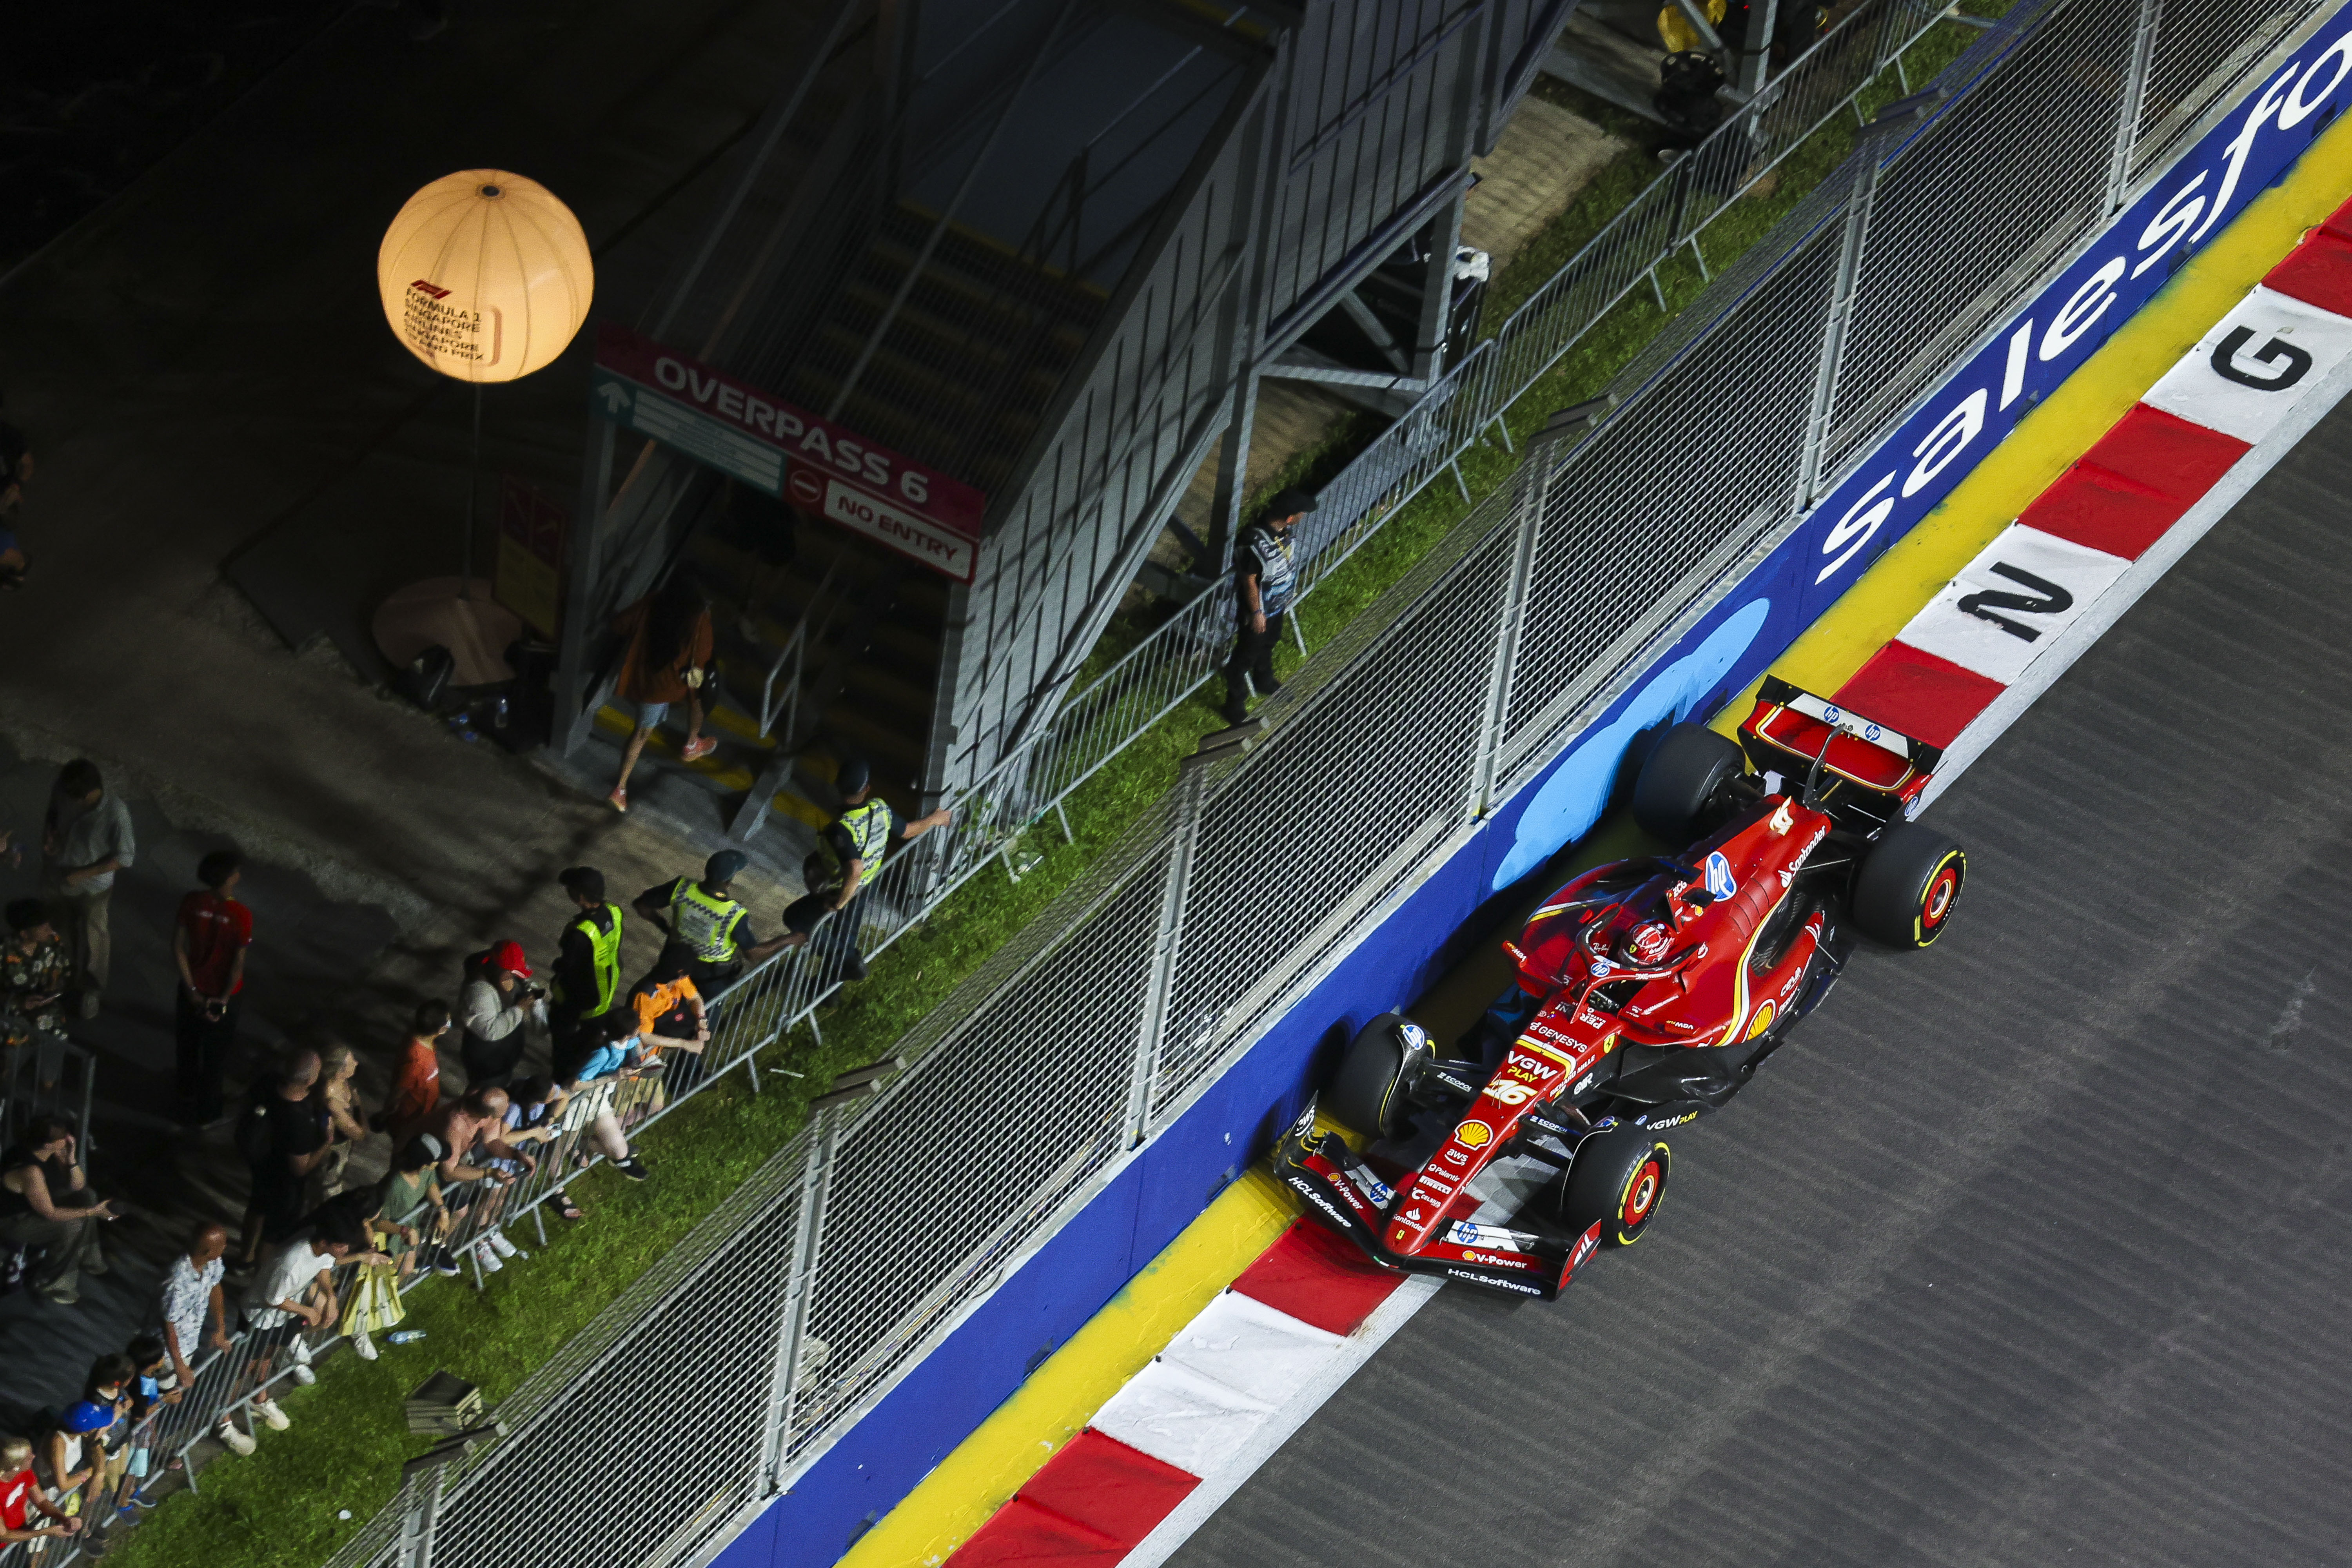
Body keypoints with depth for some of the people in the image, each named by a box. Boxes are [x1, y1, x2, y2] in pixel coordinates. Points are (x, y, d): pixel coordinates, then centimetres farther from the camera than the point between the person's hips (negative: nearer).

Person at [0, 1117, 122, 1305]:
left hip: (33, 1205, 9)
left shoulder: (53, 1154, -11)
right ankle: (50, 1284, -5)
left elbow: (78, 1186, -2)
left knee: (86, 1197, 6)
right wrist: (94, 1212, -27)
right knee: (72, 1226, -23)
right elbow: (50, 1213, -29)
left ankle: (87, 1259, 21)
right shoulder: (30, 1170, -38)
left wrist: (71, 1158, -21)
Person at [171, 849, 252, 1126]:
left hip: (194, 991, 3)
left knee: (188, 1050, 24)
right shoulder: (241, 916, -28)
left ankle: (187, 1107, 42)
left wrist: (192, 990, -4)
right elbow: (238, 964, -21)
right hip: (223, 994, -3)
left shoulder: (192, 903, -17)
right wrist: (224, 1000, -9)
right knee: (216, 1054, 20)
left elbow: (178, 948, -11)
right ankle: (207, 1111, 38)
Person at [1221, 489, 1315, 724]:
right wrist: (1256, 613, -17)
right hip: (1259, 609, -8)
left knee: (1268, 644, 33)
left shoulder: (1282, 529, -16)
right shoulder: (1256, 542, -41)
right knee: (1245, 656, 13)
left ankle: (1264, 682, 59)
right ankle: (1235, 708, 31)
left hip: (1278, 604, 8)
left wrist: (1292, 588, 19)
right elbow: (1249, 580, -27)